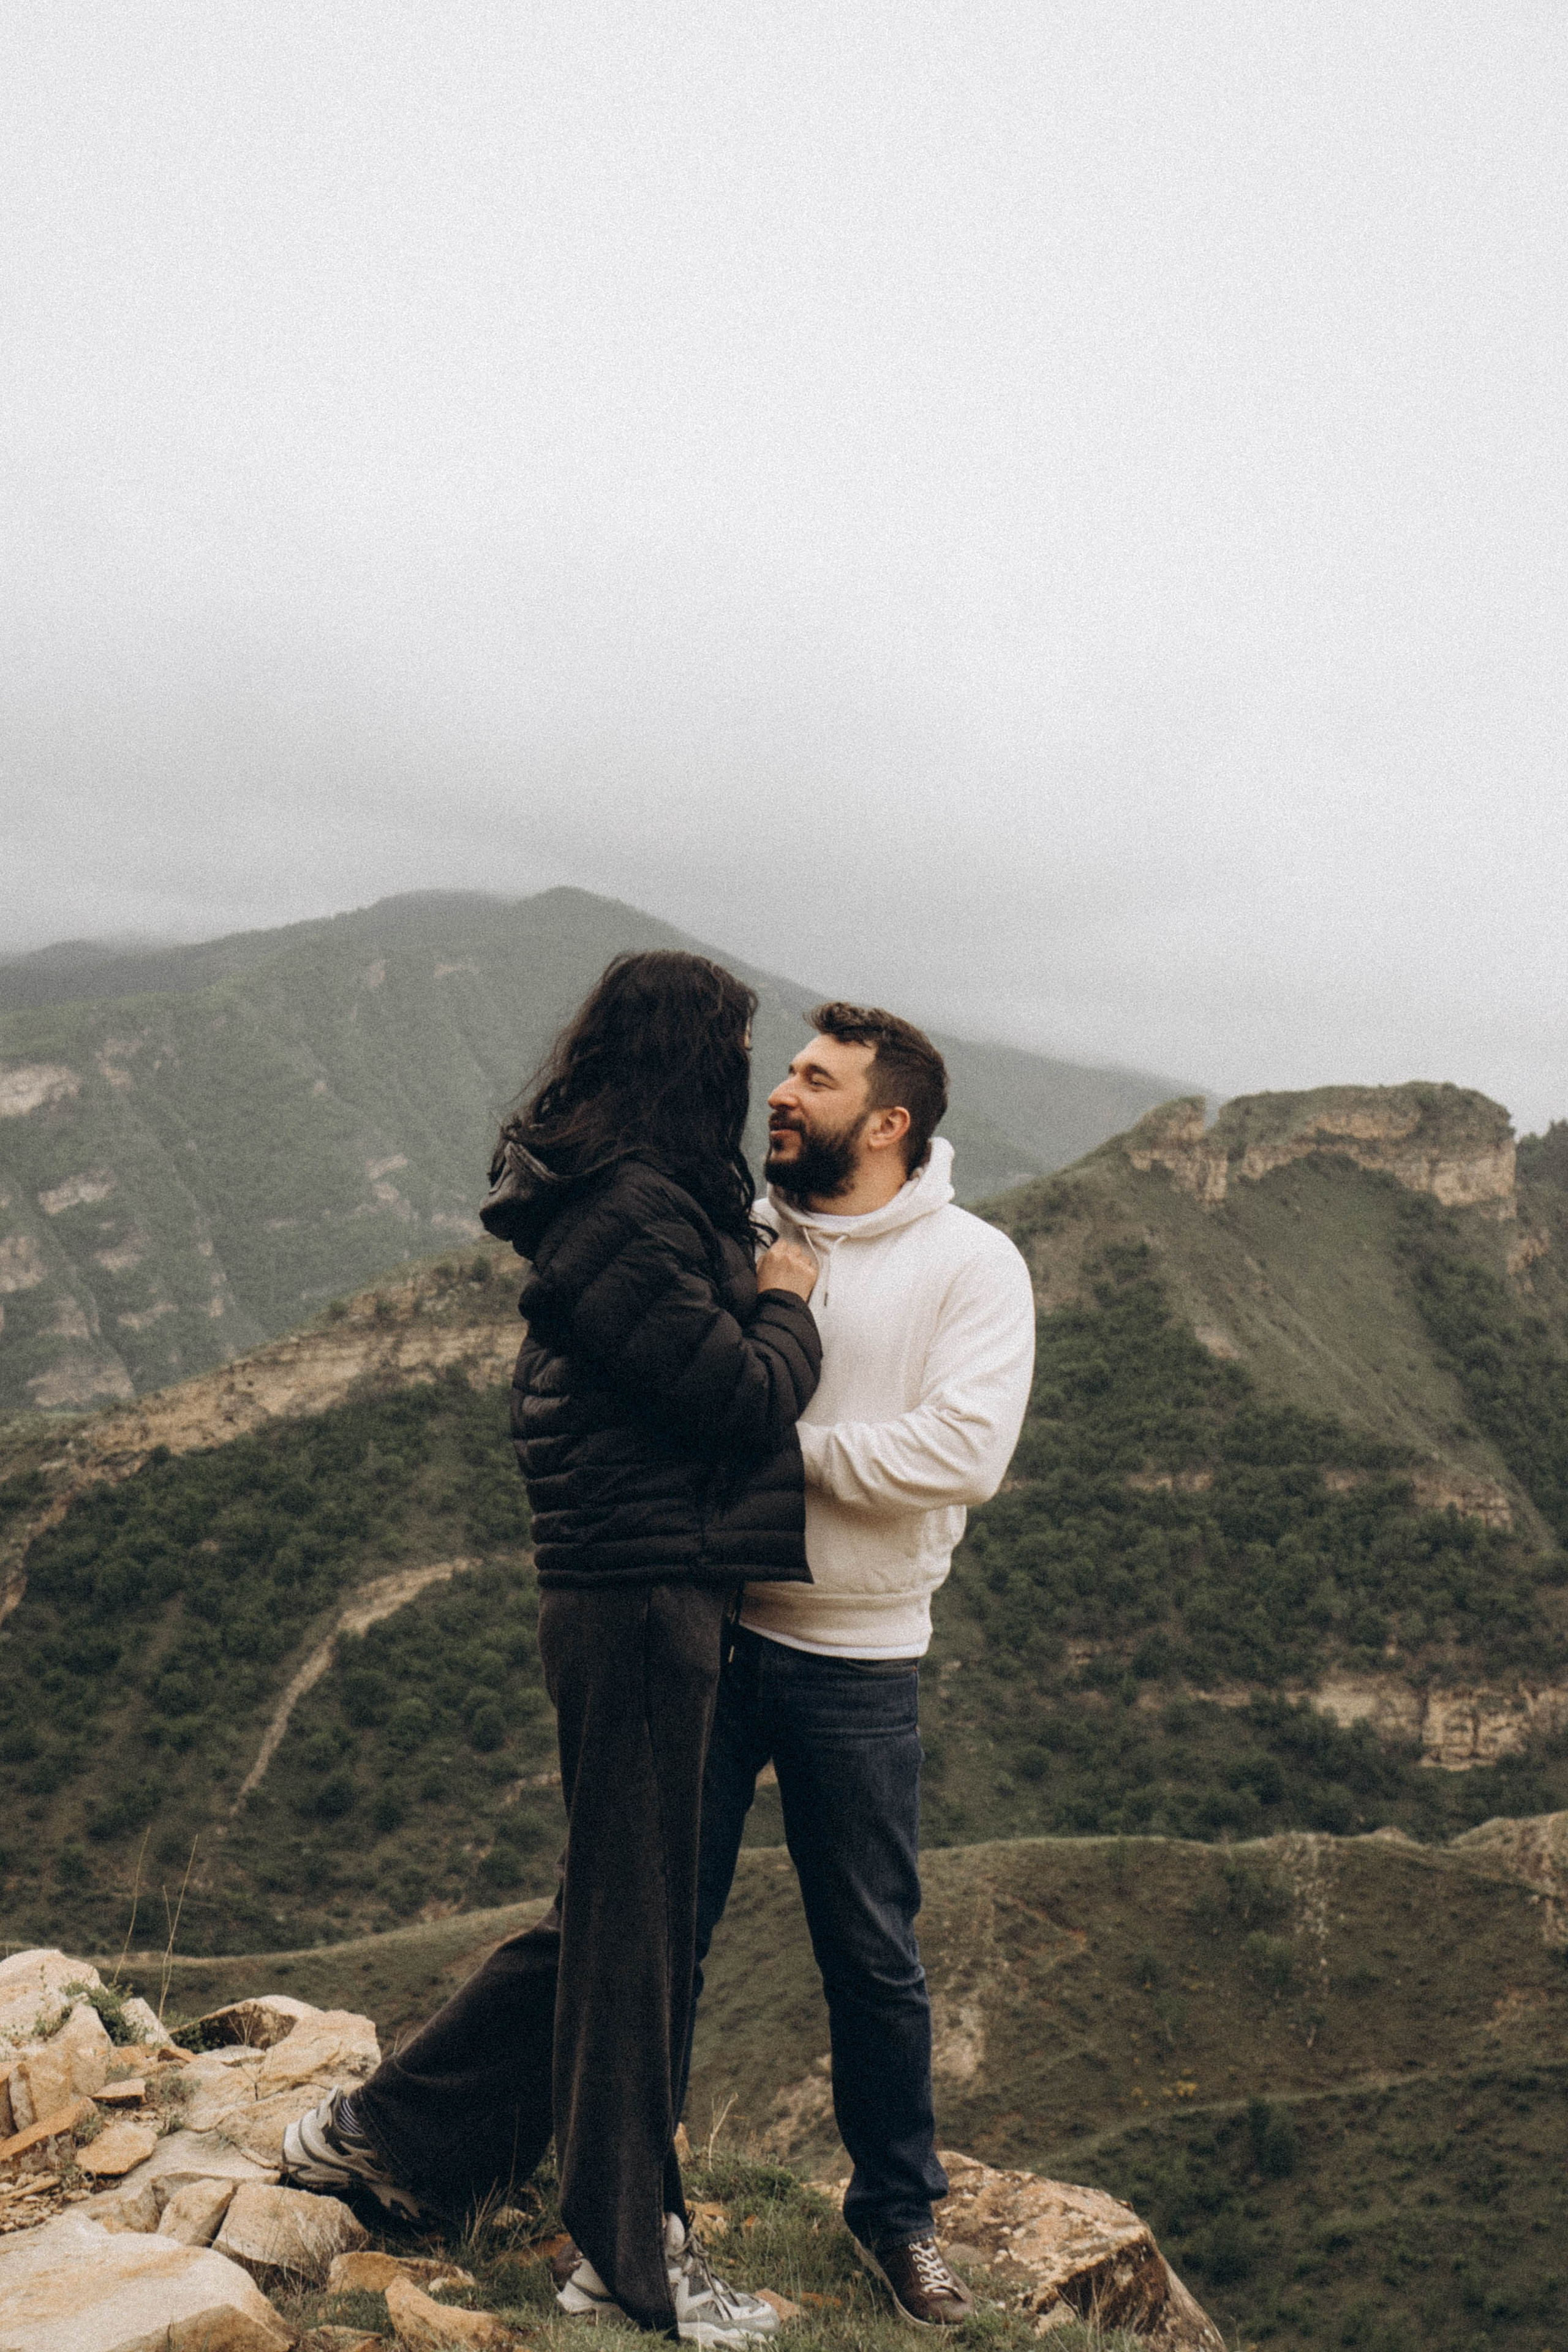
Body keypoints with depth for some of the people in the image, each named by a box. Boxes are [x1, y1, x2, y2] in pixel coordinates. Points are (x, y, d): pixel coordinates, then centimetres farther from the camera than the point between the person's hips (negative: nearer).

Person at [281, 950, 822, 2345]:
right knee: (633, 1919, 2)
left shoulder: (637, 1198, 15)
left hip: (648, 1592, 11)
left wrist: (759, 1288, 8)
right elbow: (739, 1396, -18)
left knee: (615, 1908, 19)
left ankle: (381, 2133, 31)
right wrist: (785, 1303, -2)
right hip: (645, 1596, -11)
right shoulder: (631, 1212, -18)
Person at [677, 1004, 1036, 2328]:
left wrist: (782, 1442, -18)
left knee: (874, 1955, 10)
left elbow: (966, 1451, -20)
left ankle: (898, 2206, 30)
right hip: (705, 1624, 3)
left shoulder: (973, 1264, -7)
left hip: (854, 1660, -2)